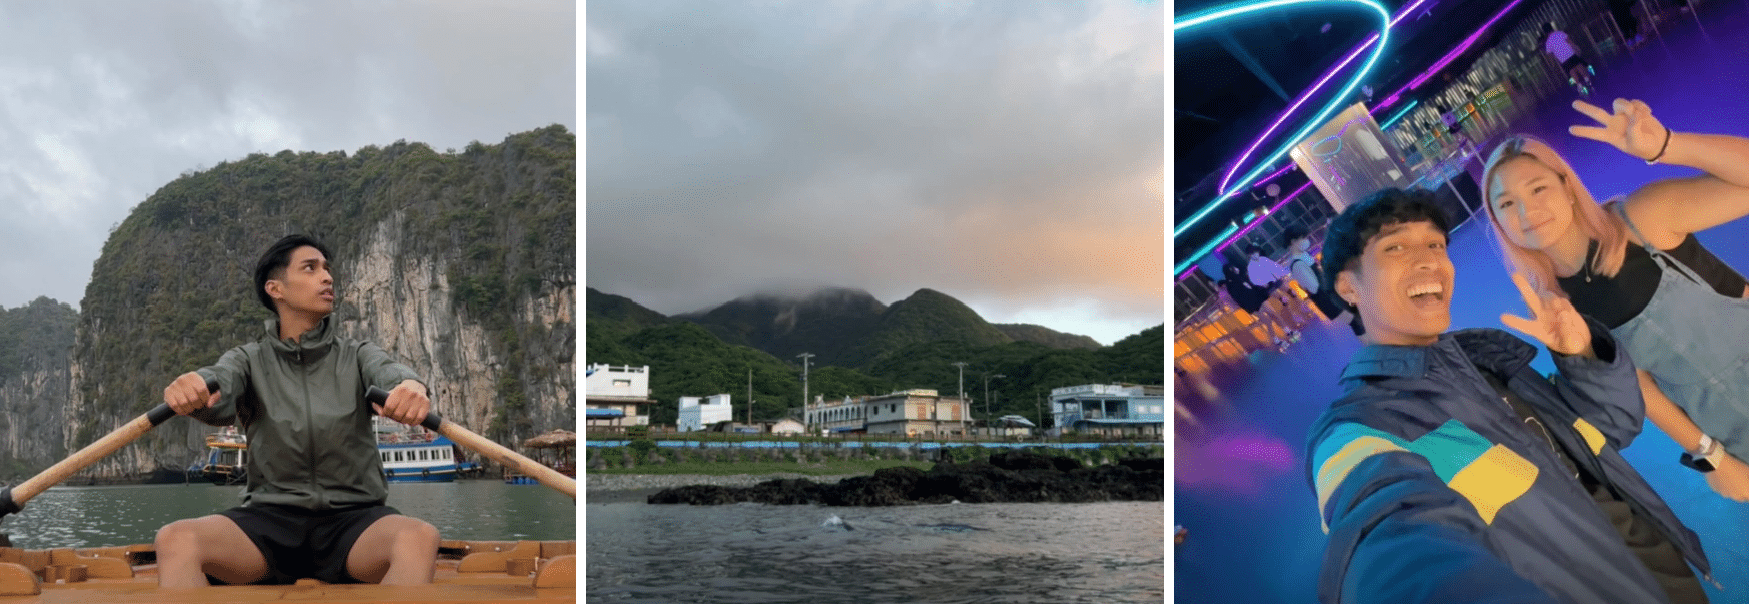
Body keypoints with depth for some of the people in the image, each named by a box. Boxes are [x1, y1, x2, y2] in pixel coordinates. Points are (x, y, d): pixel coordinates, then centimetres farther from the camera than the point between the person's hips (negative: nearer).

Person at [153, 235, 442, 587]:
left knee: (419, 538, -34)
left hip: (353, 518, -1)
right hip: (269, 518, 1)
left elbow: (389, 373, -11)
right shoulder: (250, 360, 12)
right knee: (175, 540, -28)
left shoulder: (357, 356, 11)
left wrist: (410, 387, -37)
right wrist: (191, 389, -37)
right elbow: (219, 390, -10)